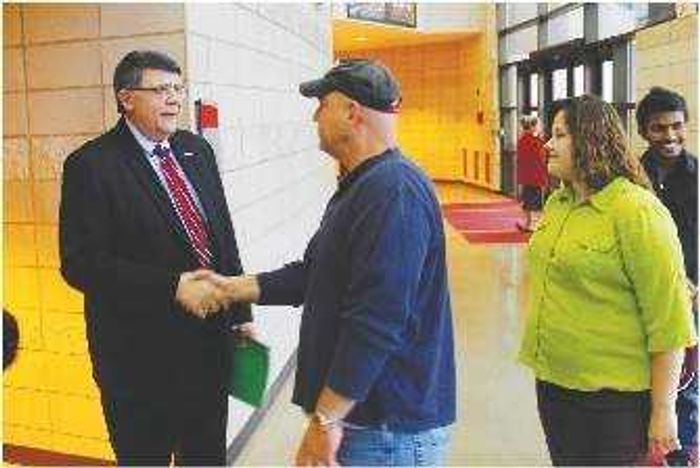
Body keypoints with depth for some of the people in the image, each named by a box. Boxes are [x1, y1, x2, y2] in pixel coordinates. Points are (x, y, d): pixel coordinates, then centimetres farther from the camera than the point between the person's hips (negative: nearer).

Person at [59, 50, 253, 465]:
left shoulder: (197, 150, 7)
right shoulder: (91, 165, -12)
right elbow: (81, 264, -18)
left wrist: (241, 313, 8)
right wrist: (173, 287, -24)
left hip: (210, 340, 6)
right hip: (140, 351, -6)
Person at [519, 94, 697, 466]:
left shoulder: (636, 210, -17)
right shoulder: (556, 203, 6)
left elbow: (669, 320, -17)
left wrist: (663, 412, -16)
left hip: (616, 396, -7)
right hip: (553, 384, 7)